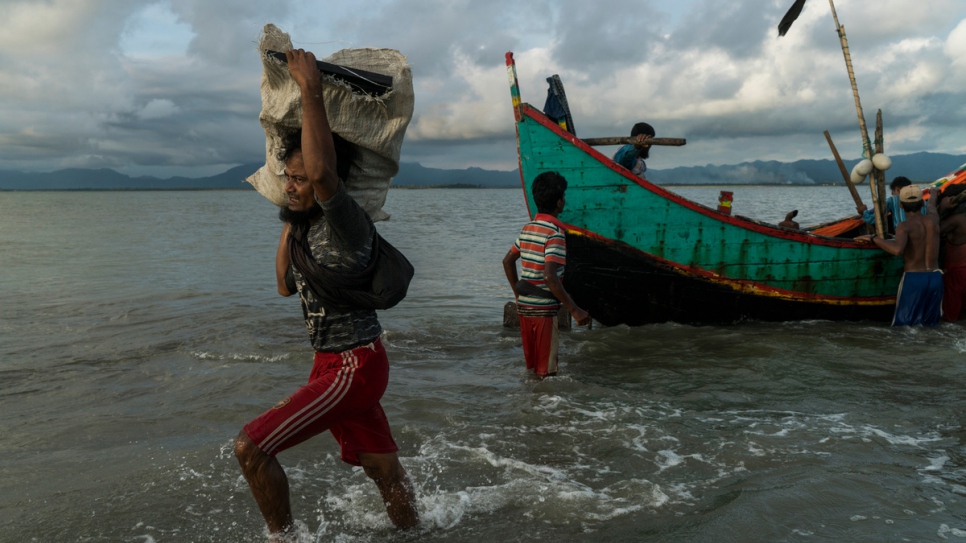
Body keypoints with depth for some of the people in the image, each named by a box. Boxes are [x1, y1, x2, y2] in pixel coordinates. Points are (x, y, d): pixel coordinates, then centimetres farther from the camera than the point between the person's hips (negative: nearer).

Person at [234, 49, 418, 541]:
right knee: (384, 469, 22)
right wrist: (287, 226, 13)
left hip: (354, 366, -9)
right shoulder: (304, 223, 8)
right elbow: (286, 286, 20)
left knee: (250, 447, -12)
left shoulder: (346, 224, -19)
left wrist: (310, 88, -35)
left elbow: (322, 173, -40)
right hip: (334, 364, 9)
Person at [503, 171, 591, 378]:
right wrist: (574, 310, -22)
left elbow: (508, 261, 17)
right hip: (544, 308, -8)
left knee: (532, 367, 17)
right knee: (547, 371, 1)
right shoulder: (555, 233, -16)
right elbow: (550, 277, -25)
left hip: (524, 305, 8)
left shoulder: (527, 228, 9)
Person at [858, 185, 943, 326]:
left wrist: (873, 237, -19)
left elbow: (897, 249, -33)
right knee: (930, 326, 11)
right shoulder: (933, 219, 6)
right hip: (935, 278, 6)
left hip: (913, 279, -5)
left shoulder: (904, 226, -13)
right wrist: (933, 195, 55)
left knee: (901, 328, -1)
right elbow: (931, 207, 32)